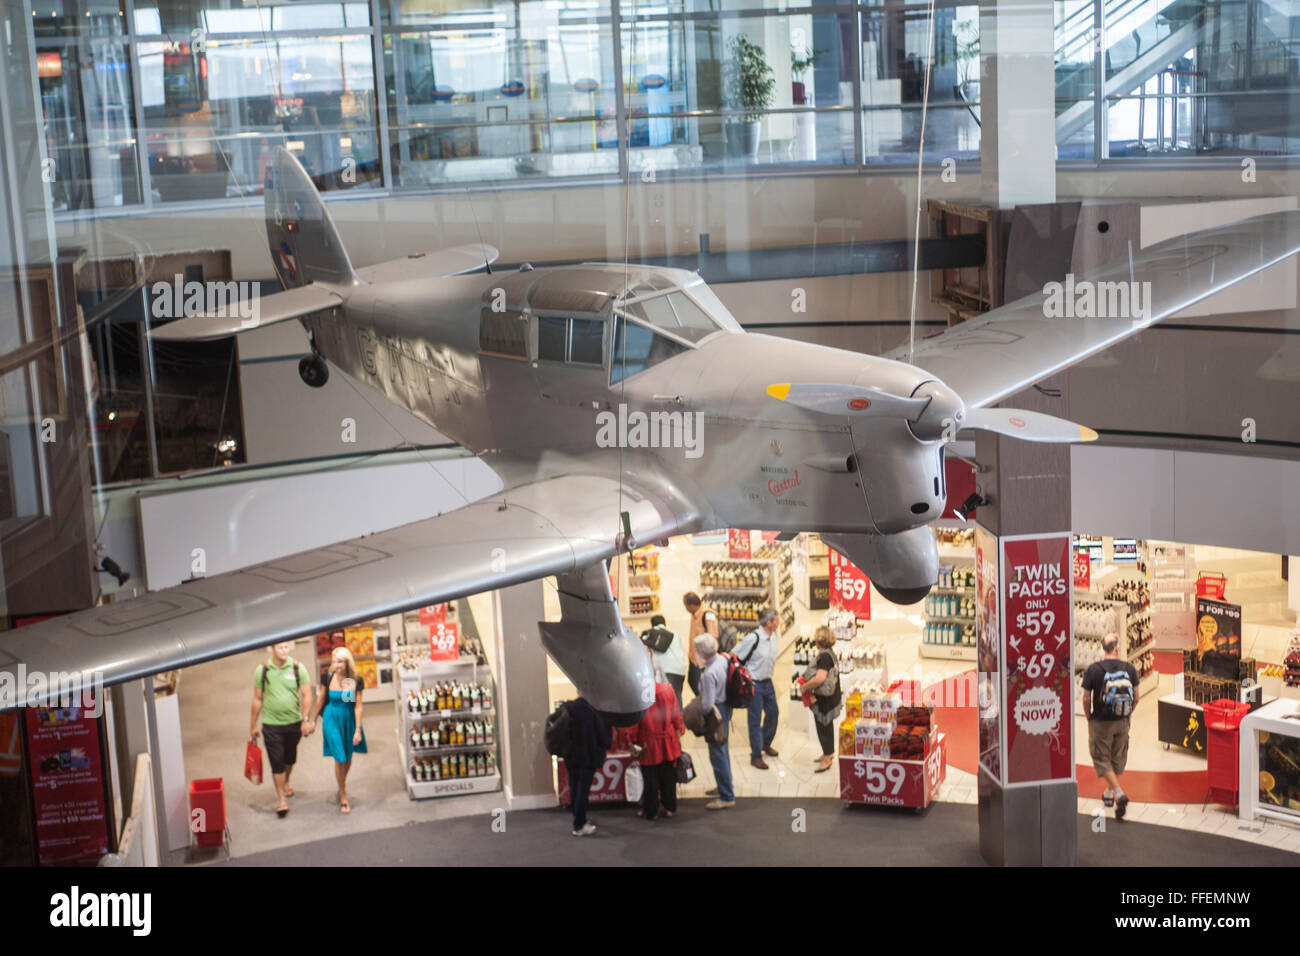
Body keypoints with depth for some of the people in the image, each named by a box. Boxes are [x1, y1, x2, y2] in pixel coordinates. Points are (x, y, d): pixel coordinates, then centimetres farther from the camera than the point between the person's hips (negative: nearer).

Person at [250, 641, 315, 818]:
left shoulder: (298, 668, -5)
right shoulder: (262, 670, -5)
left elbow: (306, 695, -3)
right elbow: (257, 699, 2)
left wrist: (306, 719, -10)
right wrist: (253, 725, 5)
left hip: (294, 723, 2)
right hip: (271, 724, -2)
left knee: (290, 758, 20)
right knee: (276, 761, -4)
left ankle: (286, 782, 48)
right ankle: (282, 800, 2)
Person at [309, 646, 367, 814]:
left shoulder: (356, 680, -11)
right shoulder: (328, 677, -12)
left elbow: (358, 706, -7)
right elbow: (321, 699, 2)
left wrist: (358, 730, -8)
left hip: (349, 720, 2)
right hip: (332, 720, -2)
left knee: (348, 758, 14)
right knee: (339, 759, -4)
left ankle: (342, 786, 43)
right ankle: (343, 799, 9)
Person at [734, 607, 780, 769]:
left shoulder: (772, 635, 1)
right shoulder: (753, 638, -23)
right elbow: (735, 657, -17)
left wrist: (769, 674, 17)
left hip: (767, 682, 8)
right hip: (754, 685, -8)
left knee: (773, 713, 20)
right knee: (755, 720, 0)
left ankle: (766, 744, 43)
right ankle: (756, 757, 11)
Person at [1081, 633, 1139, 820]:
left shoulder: (1093, 670, -13)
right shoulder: (1129, 668, -5)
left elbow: (1086, 699, -10)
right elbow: (1136, 697, 1)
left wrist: (1088, 716, 8)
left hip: (1100, 722, -3)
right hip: (1122, 722, 3)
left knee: (1102, 759, 5)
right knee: (1117, 759, 19)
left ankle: (1119, 793, -12)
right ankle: (1108, 793, 32)